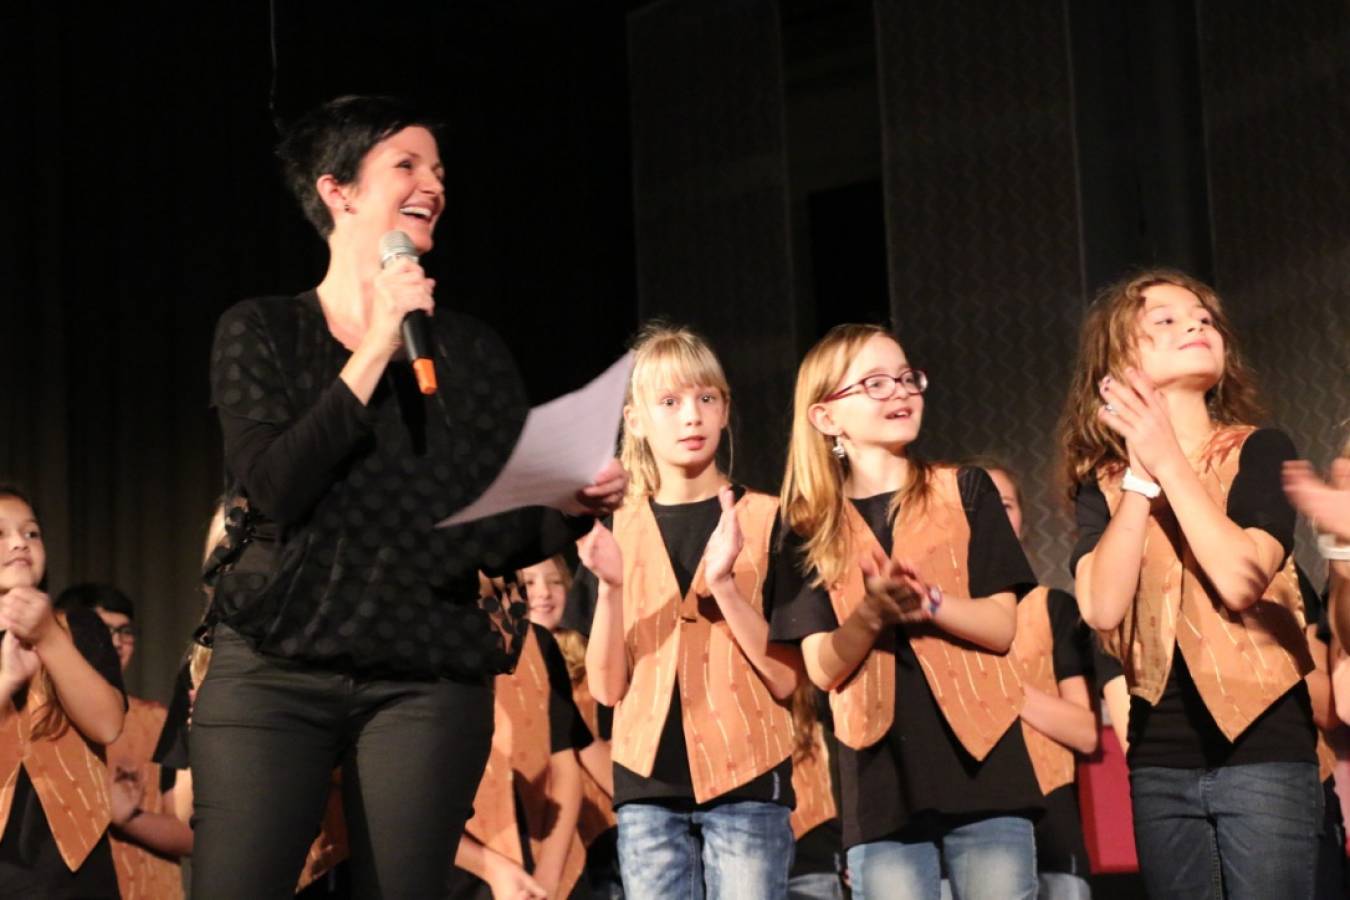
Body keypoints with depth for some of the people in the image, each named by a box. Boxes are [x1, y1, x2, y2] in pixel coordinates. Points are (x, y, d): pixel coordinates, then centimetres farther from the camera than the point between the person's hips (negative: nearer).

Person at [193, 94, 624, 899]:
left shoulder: (475, 352, 14)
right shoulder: (261, 333, 8)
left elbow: (505, 538, 11)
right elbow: (275, 488, -9)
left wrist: (578, 505, -10)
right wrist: (376, 348, -7)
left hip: (429, 686, 2)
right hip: (274, 673, -2)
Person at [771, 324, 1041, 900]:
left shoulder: (965, 492, 6)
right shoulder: (812, 531, 8)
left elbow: (1002, 626, -1)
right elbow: (824, 668, 0)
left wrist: (929, 602, -20)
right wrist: (871, 612, -20)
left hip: (981, 769, 0)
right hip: (881, 785, 1)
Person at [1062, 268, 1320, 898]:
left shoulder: (1258, 452, 0)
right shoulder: (1102, 483, 6)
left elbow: (1240, 580, -16)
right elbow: (1102, 607, -10)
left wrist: (1169, 462, -13)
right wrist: (1140, 473, -12)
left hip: (1262, 749, -3)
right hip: (1160, 761, 3)